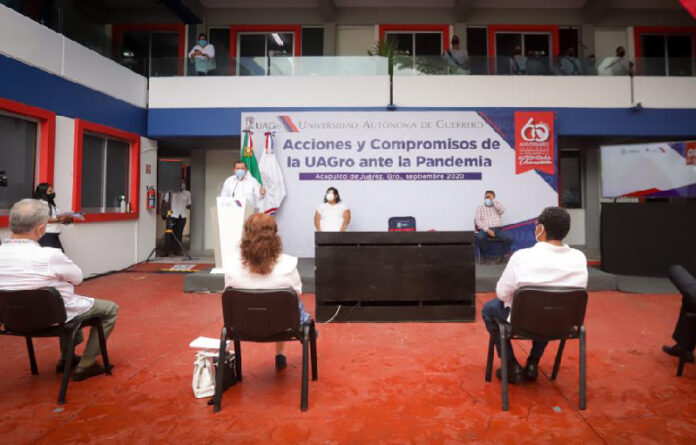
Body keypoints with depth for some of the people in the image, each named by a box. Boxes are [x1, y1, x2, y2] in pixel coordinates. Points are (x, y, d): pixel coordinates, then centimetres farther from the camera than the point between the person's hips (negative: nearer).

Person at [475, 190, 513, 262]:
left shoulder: (497, 206, 20)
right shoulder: (480, 208, 12)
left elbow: (502, 210, -6)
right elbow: (478, 221, -1)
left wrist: (493, 200, -2)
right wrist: (487, 230, -16)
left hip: (497, 229, 2)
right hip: (485, 230, -2)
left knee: (509, 238, -25)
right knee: (480, 237, -37)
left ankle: (501, 256, -5)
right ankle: (487, 256, -15)